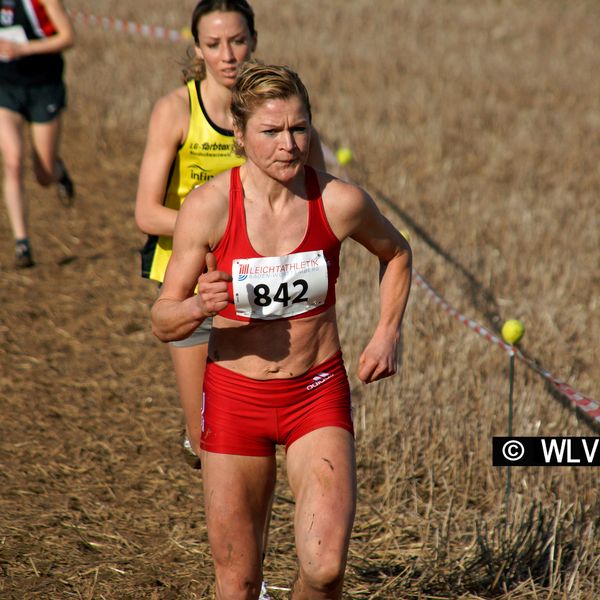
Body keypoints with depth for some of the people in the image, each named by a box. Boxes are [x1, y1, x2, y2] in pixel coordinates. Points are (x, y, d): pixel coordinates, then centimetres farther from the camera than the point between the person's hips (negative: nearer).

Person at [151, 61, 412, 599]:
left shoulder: (340, 202, -10)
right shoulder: (208, 206, -13)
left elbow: (396, 253, 13)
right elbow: (162, 323, -9)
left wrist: (387, 334, 3)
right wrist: (199, 306, -30)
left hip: (319, 394, 0)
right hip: (235, 396, 0)